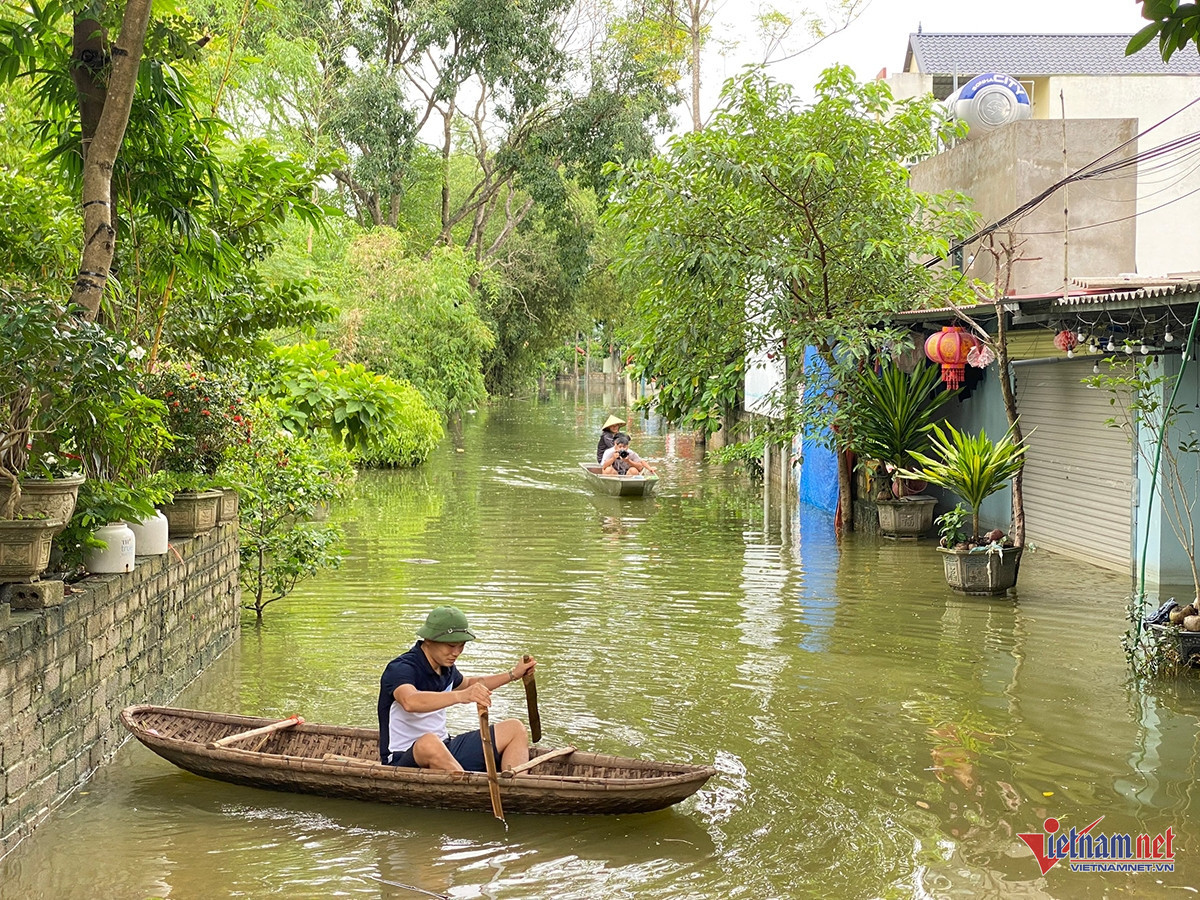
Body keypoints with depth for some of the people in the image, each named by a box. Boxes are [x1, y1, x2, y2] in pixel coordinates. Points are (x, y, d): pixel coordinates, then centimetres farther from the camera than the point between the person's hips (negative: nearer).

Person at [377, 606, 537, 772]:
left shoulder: (446, 667, 8)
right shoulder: (400, 669, -19)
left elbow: (467, 684, 33)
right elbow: (410, 702, -42)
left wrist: (513, 674, 25)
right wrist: (461, 696, -54)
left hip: (445, 749, 9)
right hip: (403, 761, -9)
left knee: (514, 728, 1)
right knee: (428, 742, -43)